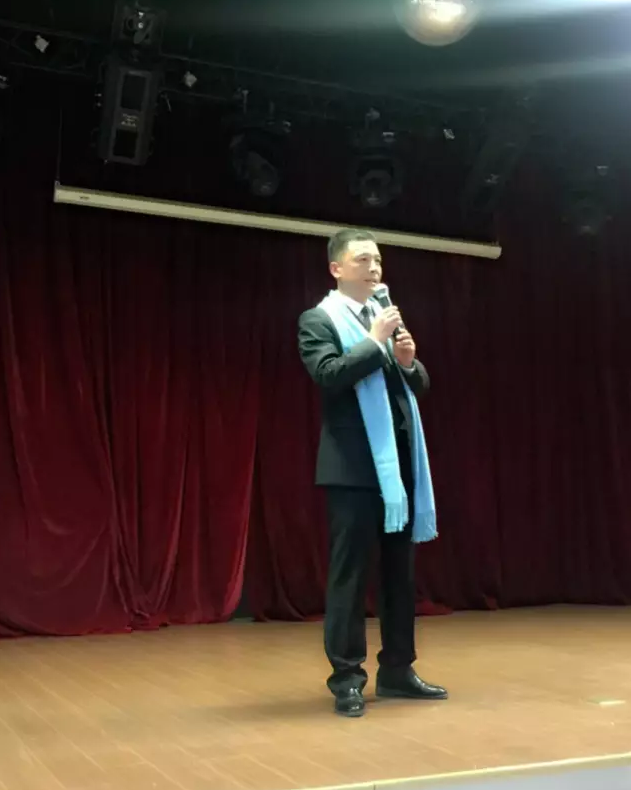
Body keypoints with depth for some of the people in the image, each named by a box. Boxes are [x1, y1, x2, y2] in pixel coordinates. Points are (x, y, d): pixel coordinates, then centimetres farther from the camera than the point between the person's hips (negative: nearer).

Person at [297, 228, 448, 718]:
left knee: (401, 571, 10)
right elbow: (329, 375, -18)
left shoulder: (388, 319, 18)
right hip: (354, 466, -7)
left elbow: (420, 388, 17)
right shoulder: (319, 320, -1)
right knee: (350, 572, -2)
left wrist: (409, 362, -3)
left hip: (400, 461, 7)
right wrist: (375, 341, -16)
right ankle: (347, 677, 7)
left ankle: (397, 670, 20)